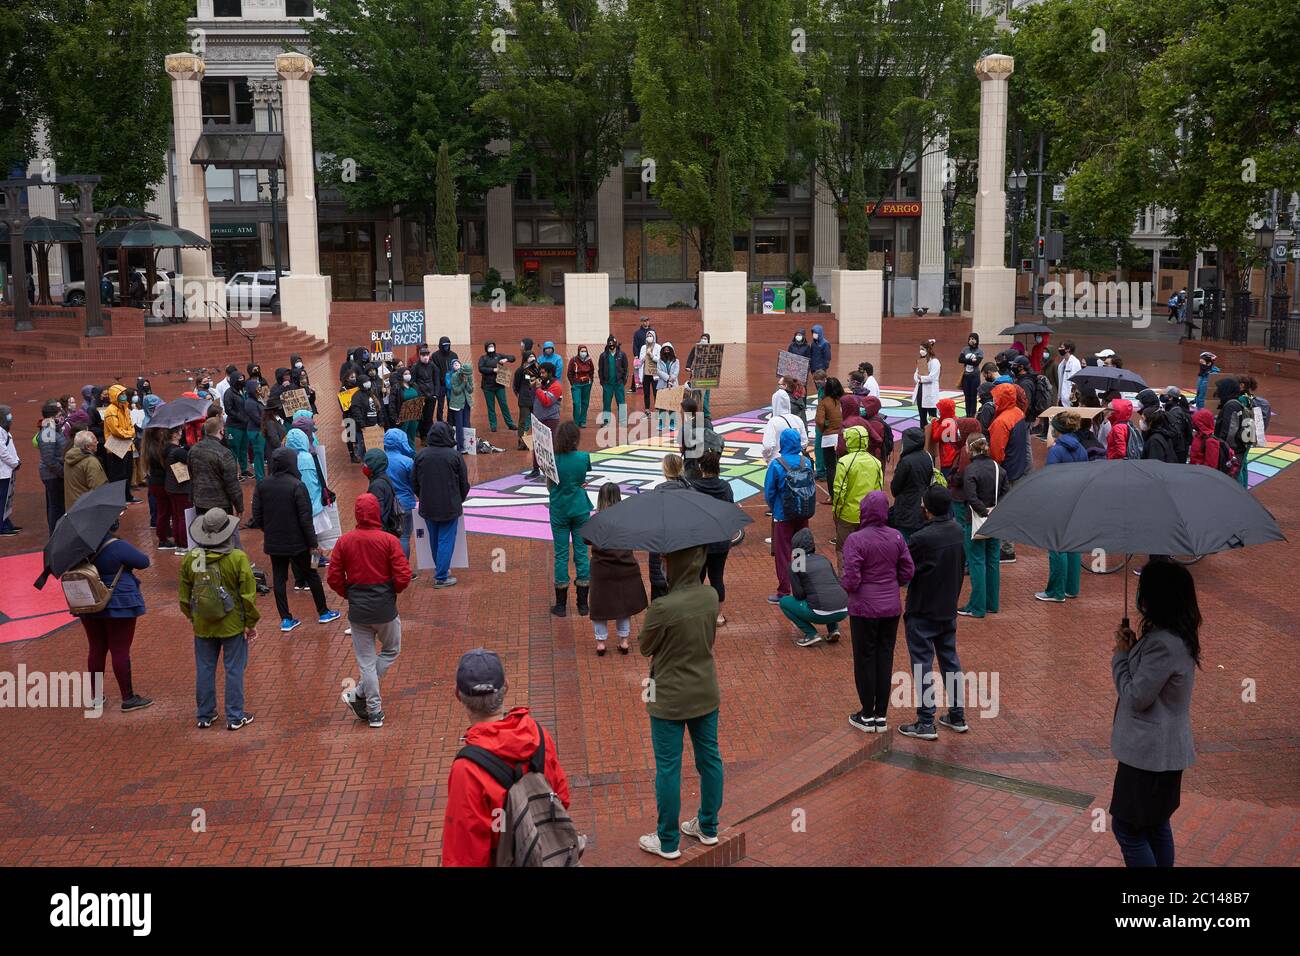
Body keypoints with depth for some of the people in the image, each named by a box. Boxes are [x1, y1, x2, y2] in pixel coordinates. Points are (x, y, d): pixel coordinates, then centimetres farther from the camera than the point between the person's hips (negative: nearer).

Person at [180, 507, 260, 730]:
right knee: (234, 670, 8)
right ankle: (235, 717, 14)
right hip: (233, 625, -3)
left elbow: (184, 595, 4)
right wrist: (251, 623, -1)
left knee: (204, 670, 14)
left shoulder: (190, 559, -7)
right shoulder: (238, 559, -17)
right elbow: (248, 595, -12)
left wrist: (191, 617, 21)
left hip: (202, 626, 3)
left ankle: (205, 715, 24)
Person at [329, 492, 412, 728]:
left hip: (358, 610, 2)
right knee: (391, 651, 21)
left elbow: (334, 578, -2)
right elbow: (403, 576, -14)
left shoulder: (344, 541, -4)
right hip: (385, 608, -2)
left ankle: (374, 711, 16)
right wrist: (392, 591, 6)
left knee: (366, 661, 11)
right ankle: (360, 692, 10)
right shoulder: (388, 540, -11)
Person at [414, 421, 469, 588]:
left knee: (434, 540, 19)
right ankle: (441, 577, 3)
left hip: (427, 507, 4)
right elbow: (464, 484, -5)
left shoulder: (421, 455, -3)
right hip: (449, 507, -4)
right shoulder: (454, 456, -13)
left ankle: (440, 569, 34)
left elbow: (415, 482, 6)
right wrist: (458, 501, 13)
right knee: (446, 541, 2)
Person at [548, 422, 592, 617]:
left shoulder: (553, 460, -14)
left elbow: (549, 487, -3)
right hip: (580, 511, 1)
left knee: (561, 556, 7)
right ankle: (583, 604, 15)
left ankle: (561, 605, 13)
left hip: (559, 512, -1)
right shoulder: (584, 458, -10)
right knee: (581, 554, 9)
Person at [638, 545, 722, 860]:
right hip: (706, 693, 6)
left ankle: (667, 842, 21)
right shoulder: (711, 597, -8)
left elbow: (644, 647, -10)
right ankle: (708, 828, 35)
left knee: (668, 768, 8)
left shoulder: (662, 608, -27)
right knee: (709, 758, 18)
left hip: (670, 700, -6)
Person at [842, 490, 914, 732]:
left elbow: (851, 579, -19)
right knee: (885, 658, 13)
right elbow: (908, 572, 1)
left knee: (865, 660, 9)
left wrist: (845, 586, 2)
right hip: (891, 607, 4)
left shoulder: (856, 540, -18)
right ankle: (881, 715, 20)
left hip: (864, 609, -4)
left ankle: (867, 715, 19)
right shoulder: (896, 537, -3)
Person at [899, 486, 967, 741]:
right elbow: (960, 568, 7)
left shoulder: (921, 539, -25)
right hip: (949, 609, 7)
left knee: (922, 666, 3)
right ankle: (958, 717, 26)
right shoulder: (957, 531, -3)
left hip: (922, 612, -7)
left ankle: (926, 724, 8)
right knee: (950, 661, 18)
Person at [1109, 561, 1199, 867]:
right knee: (1156, 825, 19)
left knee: (1127, 828, 0)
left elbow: (1136, 698, -20)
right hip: (1163, 749, 10)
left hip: (1150, 751, -10)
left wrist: (1121, 655, -10)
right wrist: (1134, 649, 1)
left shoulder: (1163, 644, -26)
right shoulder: (1177, 635, 6)